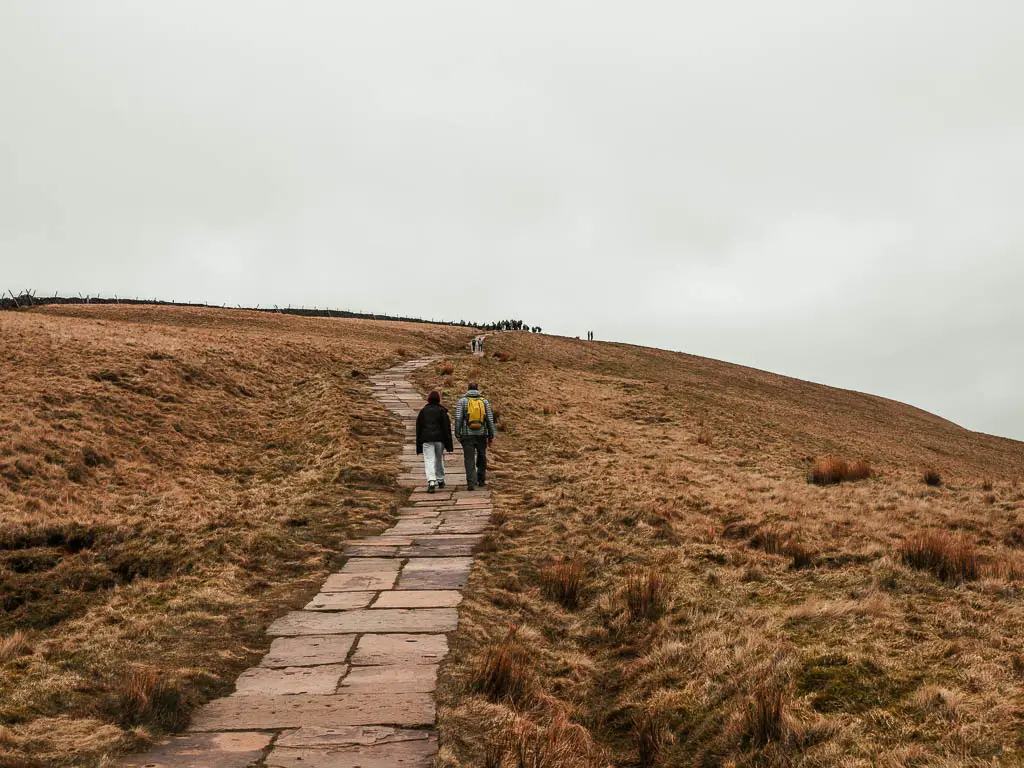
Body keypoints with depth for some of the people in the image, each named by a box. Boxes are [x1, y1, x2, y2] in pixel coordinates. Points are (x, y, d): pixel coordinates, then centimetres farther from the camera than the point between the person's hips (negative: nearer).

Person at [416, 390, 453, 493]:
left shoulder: (423, 411, 6)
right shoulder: (442, 411, 1)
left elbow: (418, 428, 8)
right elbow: (447, 427, -2)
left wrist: (419, 445, 14)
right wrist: (449, 444, 1)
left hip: (426, 439, 0)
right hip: (439, 439, 0)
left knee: (429, 461, -6)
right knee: (439, 459, 17)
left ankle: (431, 482, -22)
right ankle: (440, 480, 28)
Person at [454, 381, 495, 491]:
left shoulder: (462, 401, 1)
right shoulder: (485, 401, 5)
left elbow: (458, 419, -7)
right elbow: (490, 420, 2)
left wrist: (458, 435, -2)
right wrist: (491, 436, 6)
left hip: (467, 435, -1)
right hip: (482, 435, 2)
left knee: (469, 459, 0)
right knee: (482, 458, 18)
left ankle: (471, 482, -10)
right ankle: (481, 480, 25)